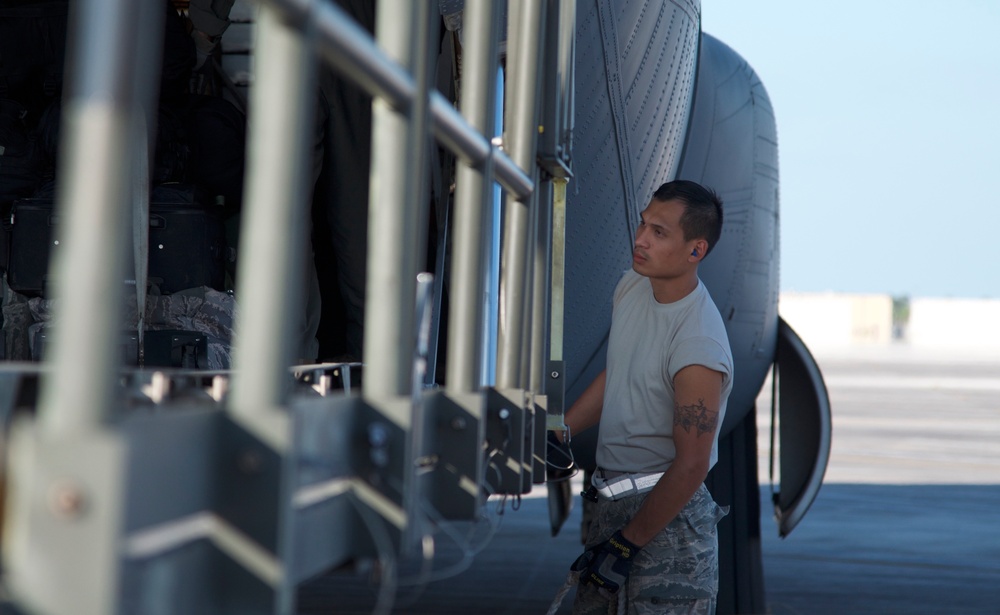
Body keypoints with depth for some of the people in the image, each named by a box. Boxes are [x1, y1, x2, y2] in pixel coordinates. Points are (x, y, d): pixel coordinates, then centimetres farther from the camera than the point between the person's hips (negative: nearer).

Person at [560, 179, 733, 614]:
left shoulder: (700, 348, -24)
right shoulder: (633, 285, 1)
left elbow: (690, 467, -21)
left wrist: (627, 544, -15)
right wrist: (561, 432, 13)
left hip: (666, 508, -8)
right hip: (611, 497, 8)